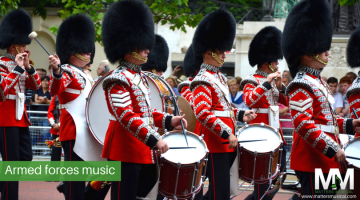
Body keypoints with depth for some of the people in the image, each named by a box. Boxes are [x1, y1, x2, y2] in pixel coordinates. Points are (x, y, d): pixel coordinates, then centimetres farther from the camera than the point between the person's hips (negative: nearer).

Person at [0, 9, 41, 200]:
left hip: (20, 116, 9)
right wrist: (17, 68, -25)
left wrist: (28, 67, -5)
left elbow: (36, 85, 10)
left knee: (26, 157, 10)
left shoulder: (21, 64, 13)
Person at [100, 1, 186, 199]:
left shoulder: (139, 76, 16)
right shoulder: (118, 80, -15)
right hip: (126, 151, -10)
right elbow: (126, 116, -25)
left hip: (143, 150, 10)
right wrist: (154, 140, -31)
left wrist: (169, 120, 9)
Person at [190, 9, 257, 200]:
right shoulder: (203, 80, -13)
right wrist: (227, 134, -23)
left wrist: (240, 115, 9)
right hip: (215, 143, -10)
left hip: (225, 142, 10)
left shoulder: (219, 77, 17)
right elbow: (202, 114, -22)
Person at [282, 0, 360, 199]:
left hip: (324, 160, 10)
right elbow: (304, 124, -23)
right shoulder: (302, 86, -15)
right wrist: (333, 149, -23)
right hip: (313, 161, -10)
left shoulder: (318, 82, 17)